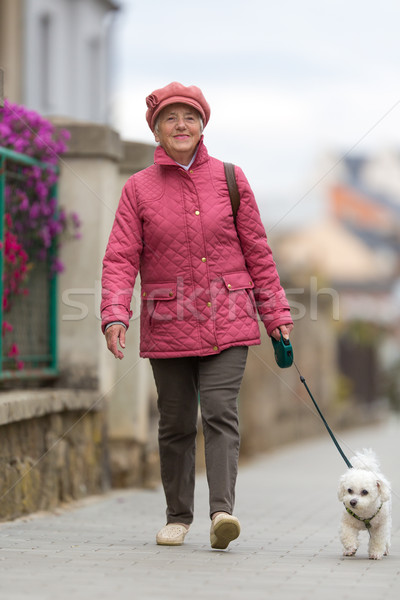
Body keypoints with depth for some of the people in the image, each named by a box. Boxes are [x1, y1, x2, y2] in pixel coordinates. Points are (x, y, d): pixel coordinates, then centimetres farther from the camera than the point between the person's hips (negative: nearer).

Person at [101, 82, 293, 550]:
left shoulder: (230, 180, 5)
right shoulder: (138, 189, 3)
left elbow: (256, 251, 9)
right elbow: (121, 259, -3)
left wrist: (276, 313, 7)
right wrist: (115, 315, -17)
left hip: (227, 321, -1)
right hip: (168, 325, 1)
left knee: (220, 413, -14)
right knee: (176, 423, 8)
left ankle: (222, 511, -21)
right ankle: (178, 516, 22)